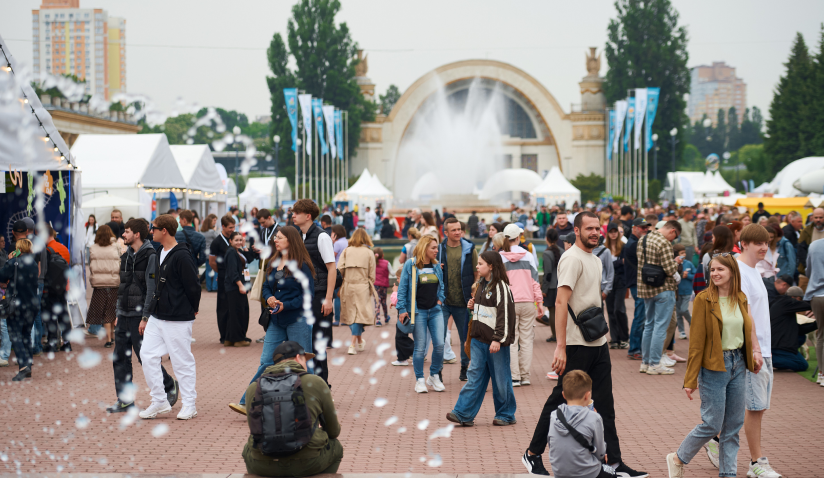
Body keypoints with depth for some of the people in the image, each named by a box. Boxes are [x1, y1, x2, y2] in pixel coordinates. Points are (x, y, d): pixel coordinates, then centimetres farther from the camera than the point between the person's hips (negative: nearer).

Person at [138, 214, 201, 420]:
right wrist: (147, 316, 17)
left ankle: (189, 405, 12)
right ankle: (159, 401, 14)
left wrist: (191, 310, -1)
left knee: (182, 361, 0)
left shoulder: (182, 256, -16)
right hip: (156, 318, 9)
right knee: (147, 355, 4)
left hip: (178, 320, -9)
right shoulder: (160, 254, 12)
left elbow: (194, 287, -15)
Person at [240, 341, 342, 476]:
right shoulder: (316, 383, -1)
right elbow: (334, 432, 10)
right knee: (334, 446, 30)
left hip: (262, 466, 2)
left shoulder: (253, 388, 5)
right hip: (308, 464, -2)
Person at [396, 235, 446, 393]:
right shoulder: (410, 265, -5)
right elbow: (402, 289, -4)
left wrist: (440, 300, 6)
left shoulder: (436, 265, 10)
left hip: (435, 311, 4)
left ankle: (434, 376, 16)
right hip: (418, 312, -4)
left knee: (439, 345, -3)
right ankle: (420, 380, 13)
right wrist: (402, 309, -8)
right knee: (420, 347, 0)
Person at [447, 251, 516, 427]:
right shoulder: (481, 285, 14)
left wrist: (498, 339, -21)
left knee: (500, 378, 2)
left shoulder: (501, 287, -13)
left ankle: (506, 415, 14)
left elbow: (504, 314, -17)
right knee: (474, 375, 5)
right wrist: (473, 306, 6)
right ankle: (463, 414, 3)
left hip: (495, 341, -8)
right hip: (479, 339, 8)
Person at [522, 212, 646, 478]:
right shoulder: (572, 258, -14)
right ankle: (533, 454, 15)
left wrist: (602, 332, 19)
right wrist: (561, 347, -27)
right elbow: (561, 302, -21)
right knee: (560, 399, 1)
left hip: (598, 343, 8)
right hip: (576, 345, -8)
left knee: (605, 405, 8)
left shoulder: (595, 260, 15)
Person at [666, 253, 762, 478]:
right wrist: (691, 379, -10)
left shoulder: (741, 298, 6)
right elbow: (696, 340, -10)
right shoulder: (704, 299, -10)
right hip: (714, 366, -6)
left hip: (738, 365, 6)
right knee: (712, 424, -3)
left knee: (734, 425, 9)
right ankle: (677, 459, 16)